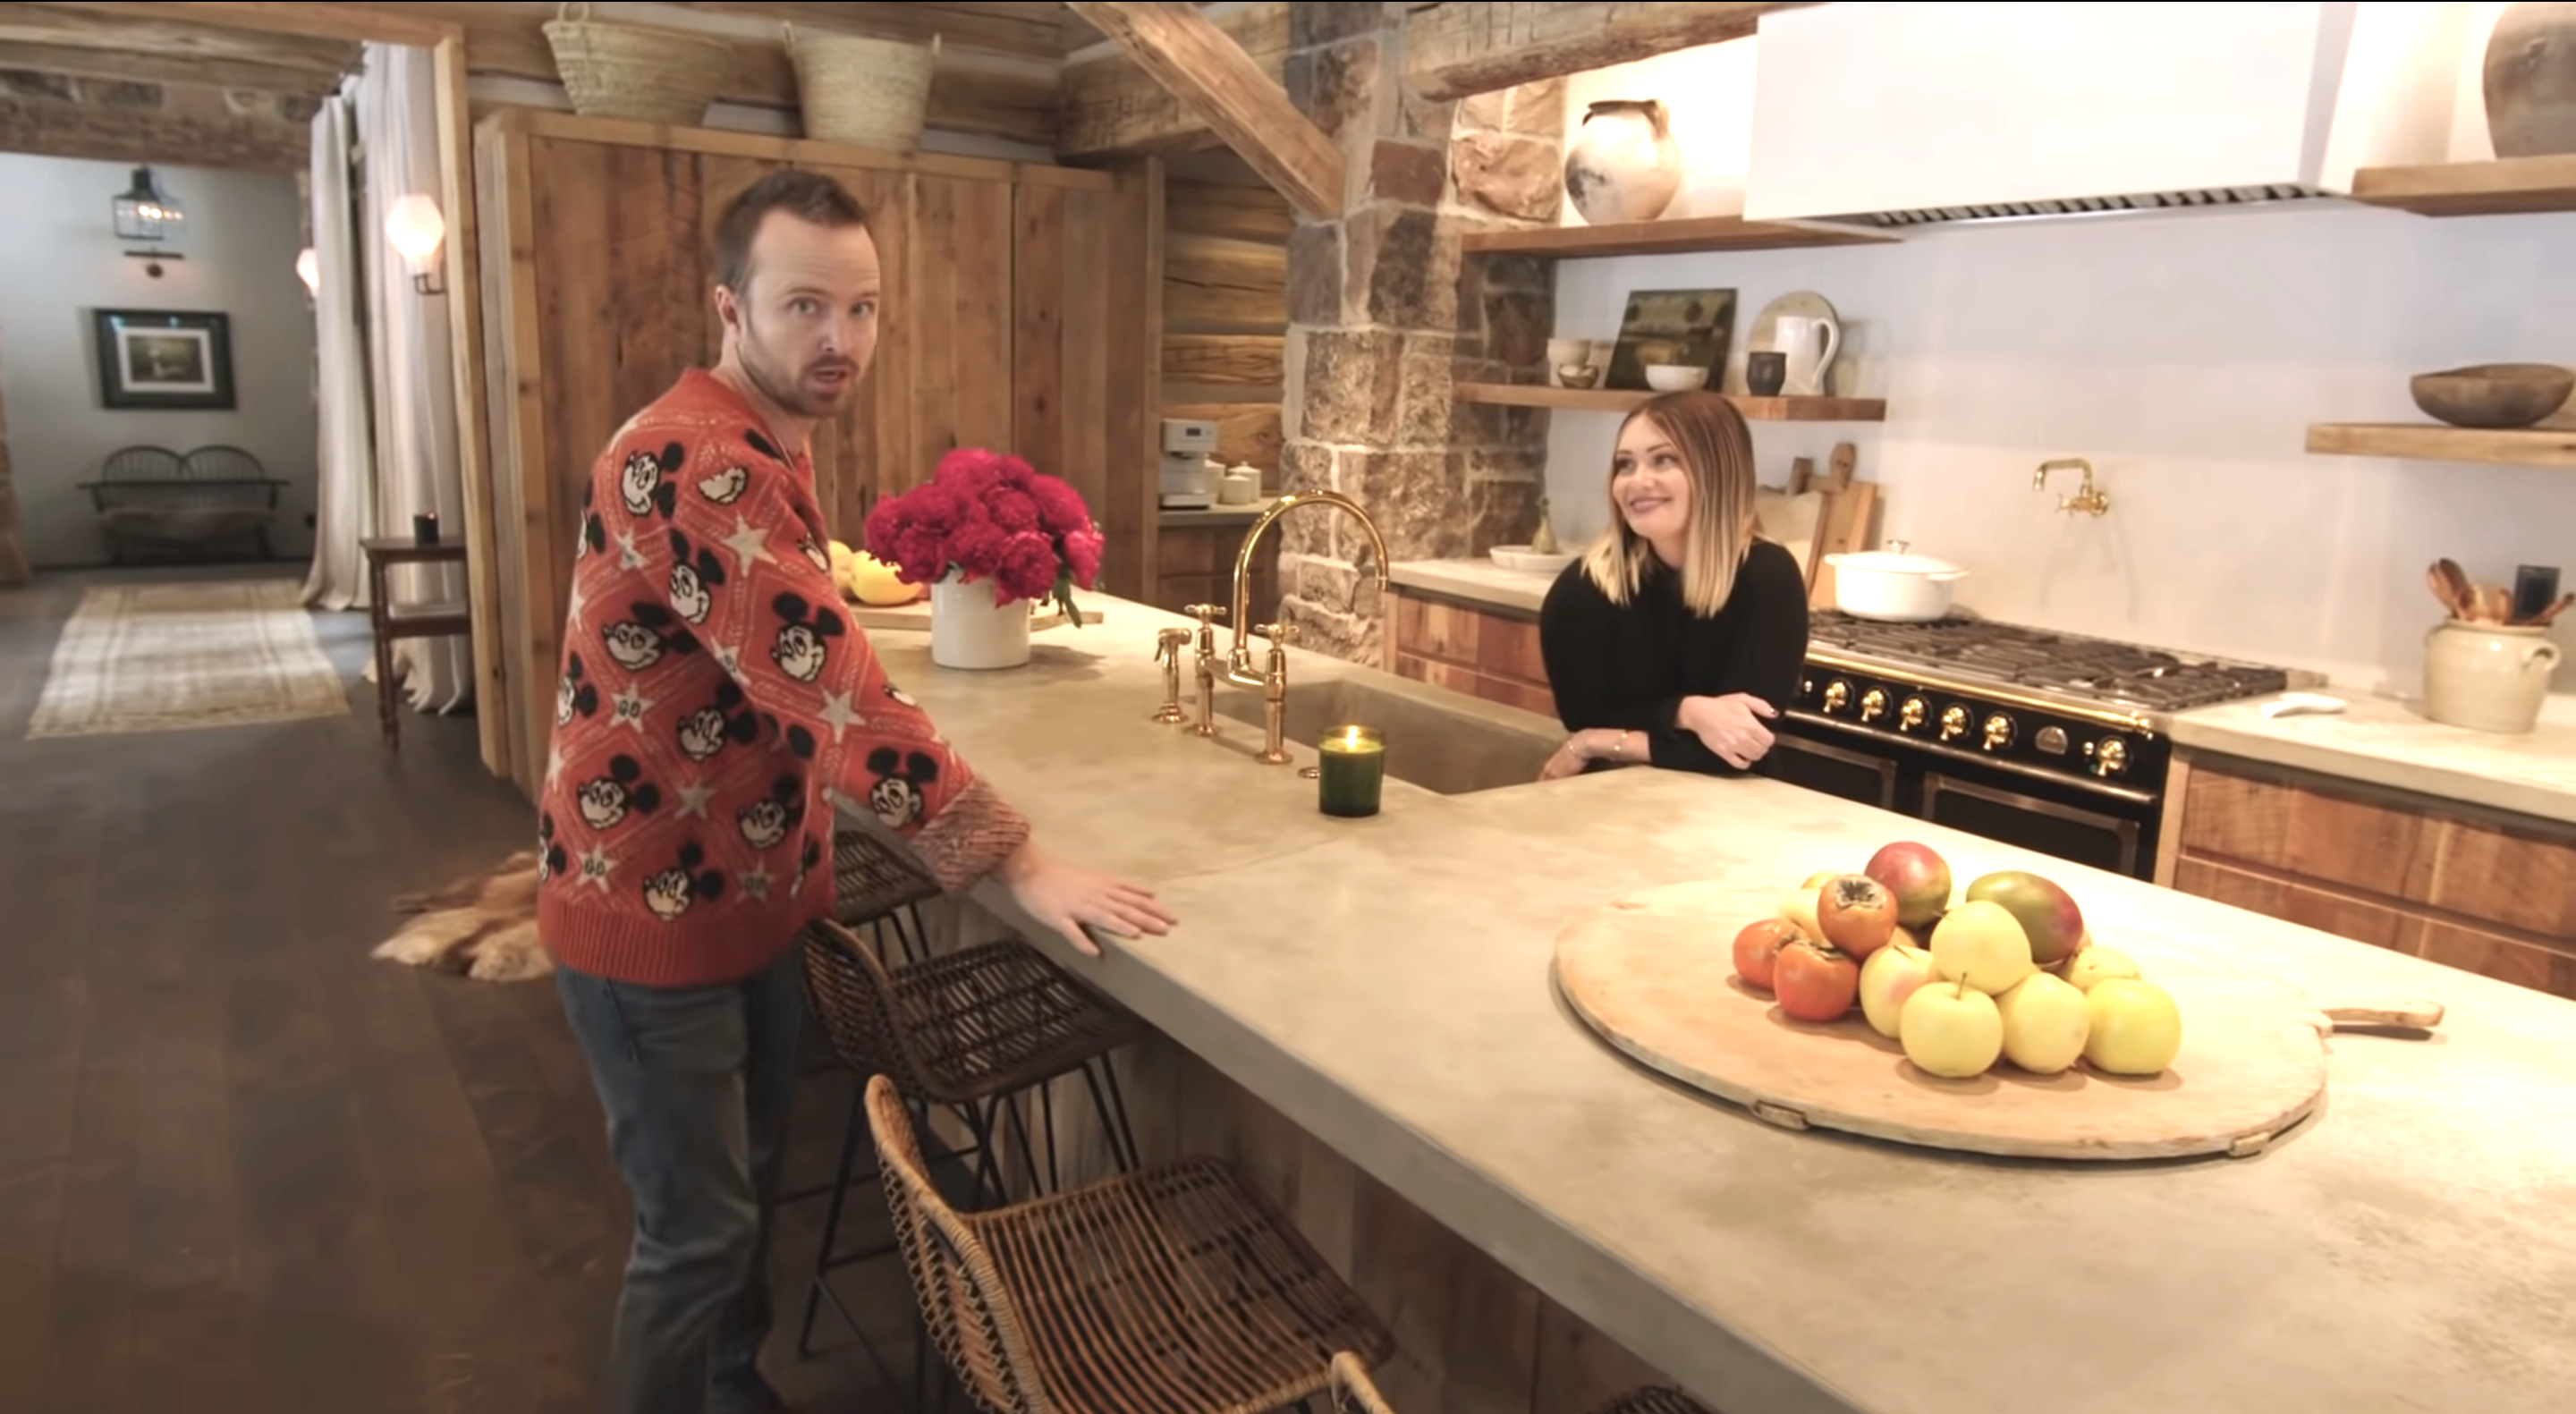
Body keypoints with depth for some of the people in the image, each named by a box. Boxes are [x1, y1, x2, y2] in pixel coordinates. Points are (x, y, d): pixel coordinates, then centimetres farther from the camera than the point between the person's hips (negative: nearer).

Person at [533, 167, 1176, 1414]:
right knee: (697, 1230, 5)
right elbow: (836, 691, -34)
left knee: (749, 1182, 23)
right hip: (652, 913, -9)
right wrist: (1017, 863, -32)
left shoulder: (762, 446, 7)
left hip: (745, 894, 9)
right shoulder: (697, 465, -27)